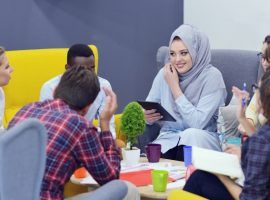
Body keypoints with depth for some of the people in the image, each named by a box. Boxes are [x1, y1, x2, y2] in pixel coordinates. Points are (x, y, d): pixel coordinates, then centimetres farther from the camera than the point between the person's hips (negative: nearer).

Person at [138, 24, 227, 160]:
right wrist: (147, 117, -17)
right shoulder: (164, 73, 4)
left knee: (192, 134, -35)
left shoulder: (211, 76, -8)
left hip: (201, 140, -1)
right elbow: (147, 110, 9)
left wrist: (174, 86, -13)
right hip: (168, 137, 1)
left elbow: (198, 123, -17)